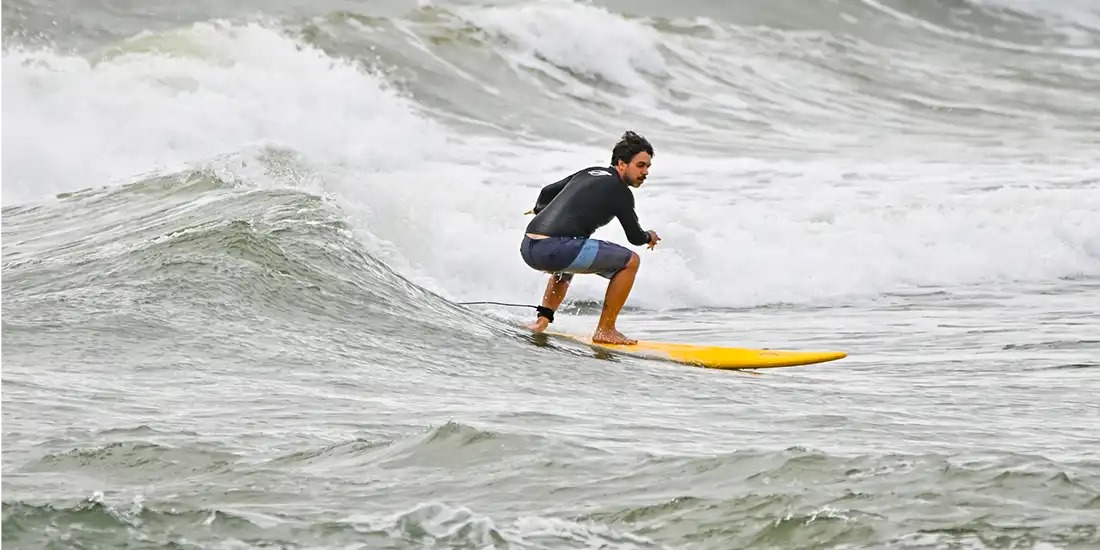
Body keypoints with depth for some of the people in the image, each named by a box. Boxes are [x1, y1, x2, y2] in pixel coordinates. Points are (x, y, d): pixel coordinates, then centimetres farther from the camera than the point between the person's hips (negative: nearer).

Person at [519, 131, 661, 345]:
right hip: (554, 250, -9)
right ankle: (605, 331, 5)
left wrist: (540, 209, 57)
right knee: (630, 261, 2)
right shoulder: (620, 191, 0)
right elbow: (635, 237, 7)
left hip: (527, 247, 9)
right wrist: (650, 237, 30)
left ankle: (542, 319, 26)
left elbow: (547, 191, 35)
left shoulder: (588, 173, 22)